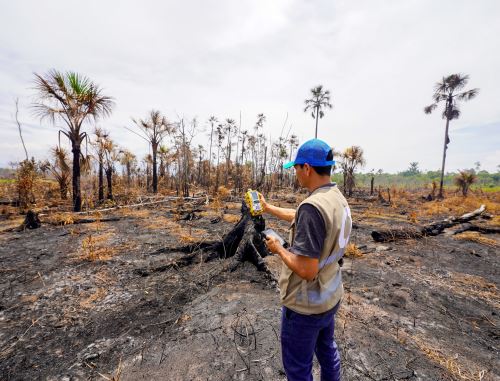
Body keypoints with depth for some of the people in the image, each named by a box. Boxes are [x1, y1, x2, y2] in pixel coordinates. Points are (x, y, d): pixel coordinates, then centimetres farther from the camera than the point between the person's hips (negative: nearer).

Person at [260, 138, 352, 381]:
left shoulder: (313, 206, -32)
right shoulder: (337, 198, -2)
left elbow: (307, 270, -30)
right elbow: (298, 217, 13)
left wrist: (278, 249, -14)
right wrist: (268, 208, 22)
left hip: (306, 306, -8)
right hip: (330, 297, 8)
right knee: (327, 350, 29)